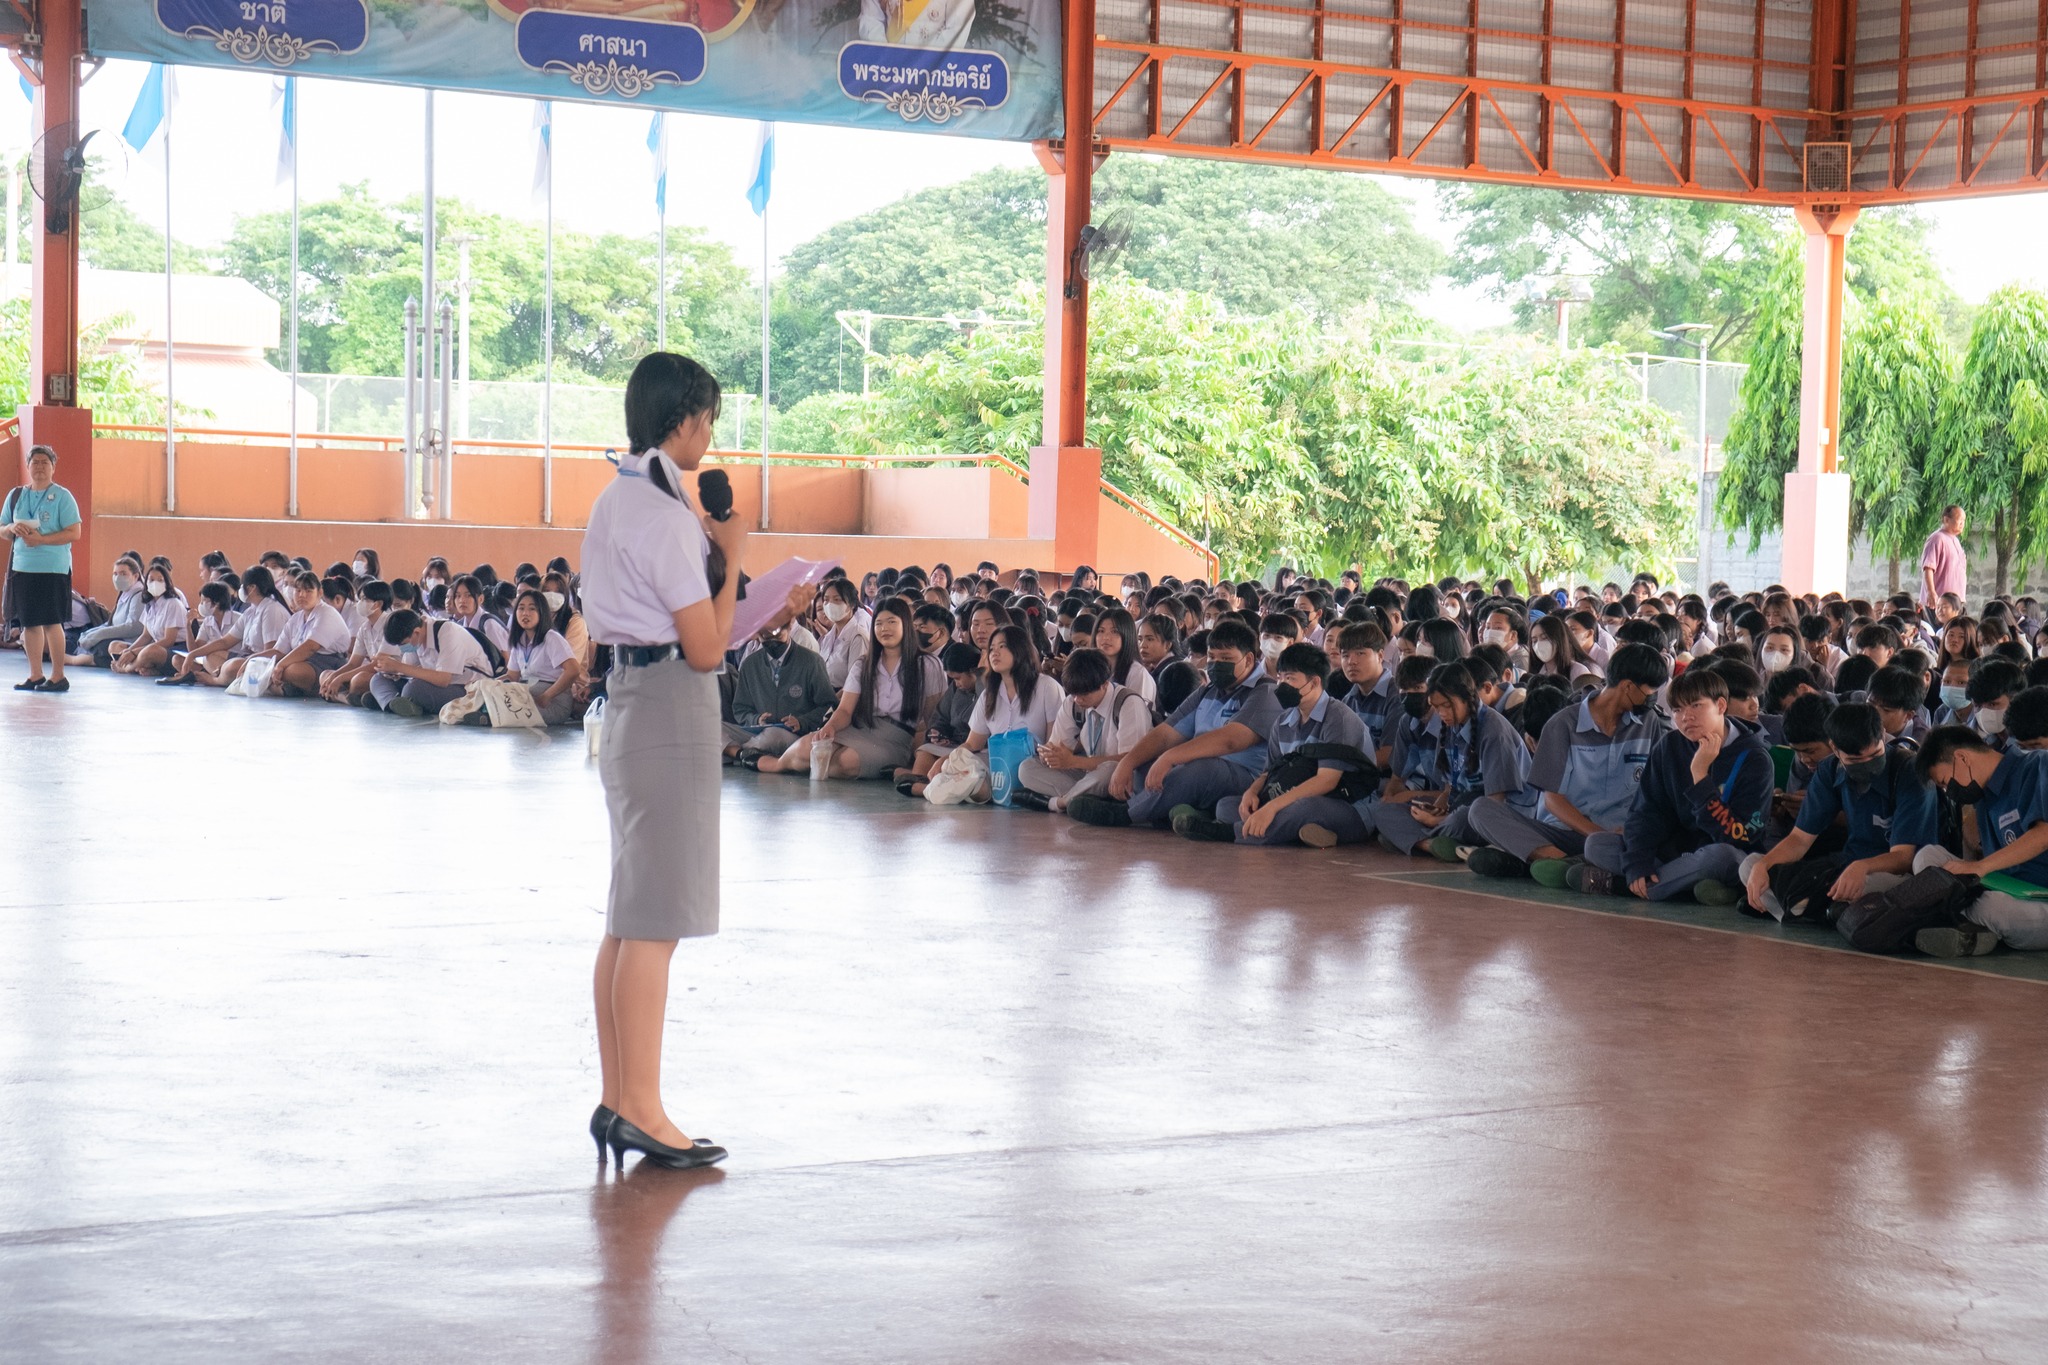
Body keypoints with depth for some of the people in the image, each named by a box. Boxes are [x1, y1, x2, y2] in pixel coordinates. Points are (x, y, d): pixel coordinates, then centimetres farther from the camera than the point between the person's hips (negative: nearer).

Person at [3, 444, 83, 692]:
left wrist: (41, 539, -19)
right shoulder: (16, 495, 12)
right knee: (29, 622, 7)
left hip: (53, 569, -5)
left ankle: (58, 676, 1)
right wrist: (13, 529, -7)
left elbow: (75, 532, -10)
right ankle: (35, 675, 15)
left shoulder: (62, 496, -3)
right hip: (21, 567, 5)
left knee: (51, 622, -6)